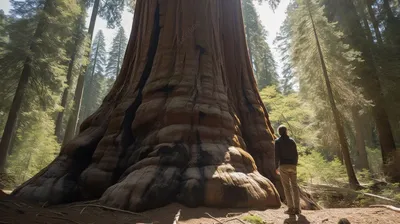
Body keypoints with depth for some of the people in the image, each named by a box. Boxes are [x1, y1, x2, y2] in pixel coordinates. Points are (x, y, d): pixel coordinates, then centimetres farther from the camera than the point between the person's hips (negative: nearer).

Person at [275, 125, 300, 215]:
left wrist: (276, 167, -1)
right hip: (292, 166, 4)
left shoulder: (278, 141, -2)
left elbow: (277, 155, -9)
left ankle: (291, 208, -2)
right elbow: (296, 154, 11)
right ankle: (297, 208, 7)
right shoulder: (292, 141, 11)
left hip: (283, 166, -4)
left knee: (287, 187, -1)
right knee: (294, 186, 8)